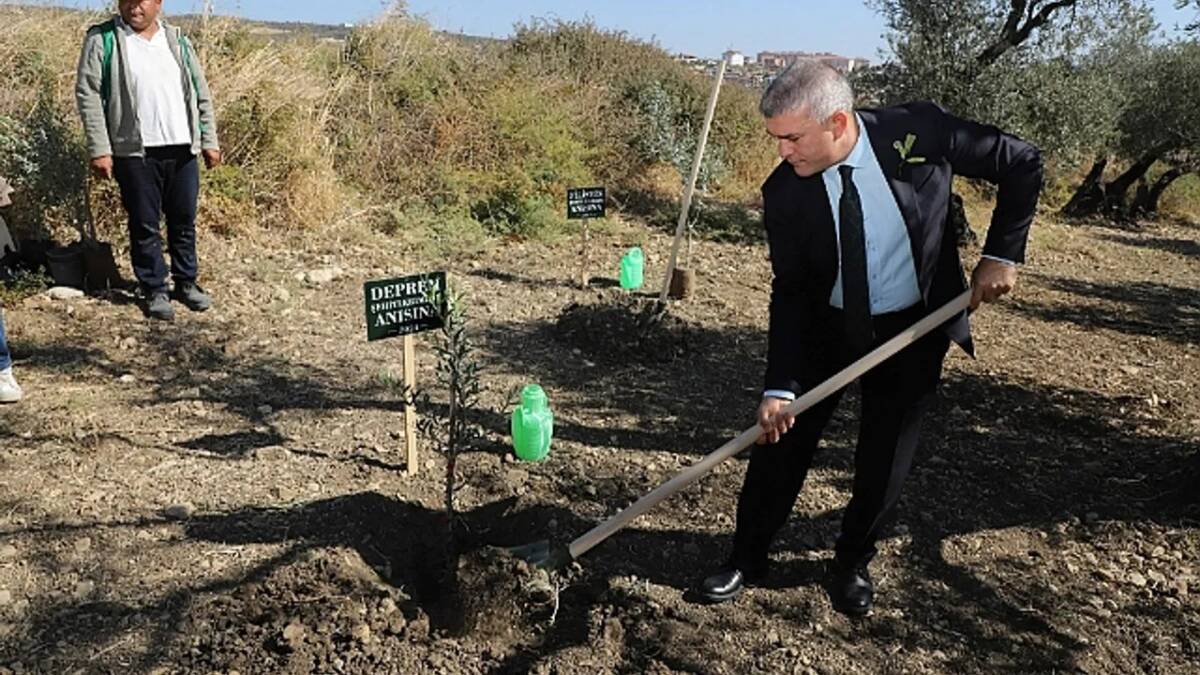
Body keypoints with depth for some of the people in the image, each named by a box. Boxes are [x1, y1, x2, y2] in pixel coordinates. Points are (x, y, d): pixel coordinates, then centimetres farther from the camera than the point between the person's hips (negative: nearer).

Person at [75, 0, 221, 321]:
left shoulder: (177, 39, 10)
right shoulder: (102, 40, -2)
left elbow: (201, 93, 12)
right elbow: (88, 95, -5)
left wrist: (209, 141, 7)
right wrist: (99, 150, -12)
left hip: (182, 150, 3)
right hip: (135, 152, -3)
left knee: (184, 220, 11)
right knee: (144, 225, 4)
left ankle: (186, 282, 26)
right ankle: (155, 290, 15)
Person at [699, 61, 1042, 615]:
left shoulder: (919, 132, -21)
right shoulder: (784, 192, -18)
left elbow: (1023, 164, -7)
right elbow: (790, 293, -12)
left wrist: (1002, 255, -14)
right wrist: (779, 386, -19)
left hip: (914, 327, 0)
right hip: (826, 326, 1)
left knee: (884, 460, 7)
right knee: (781, 435, 1)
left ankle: (852, 564, 31)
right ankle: (747, 558, 22)